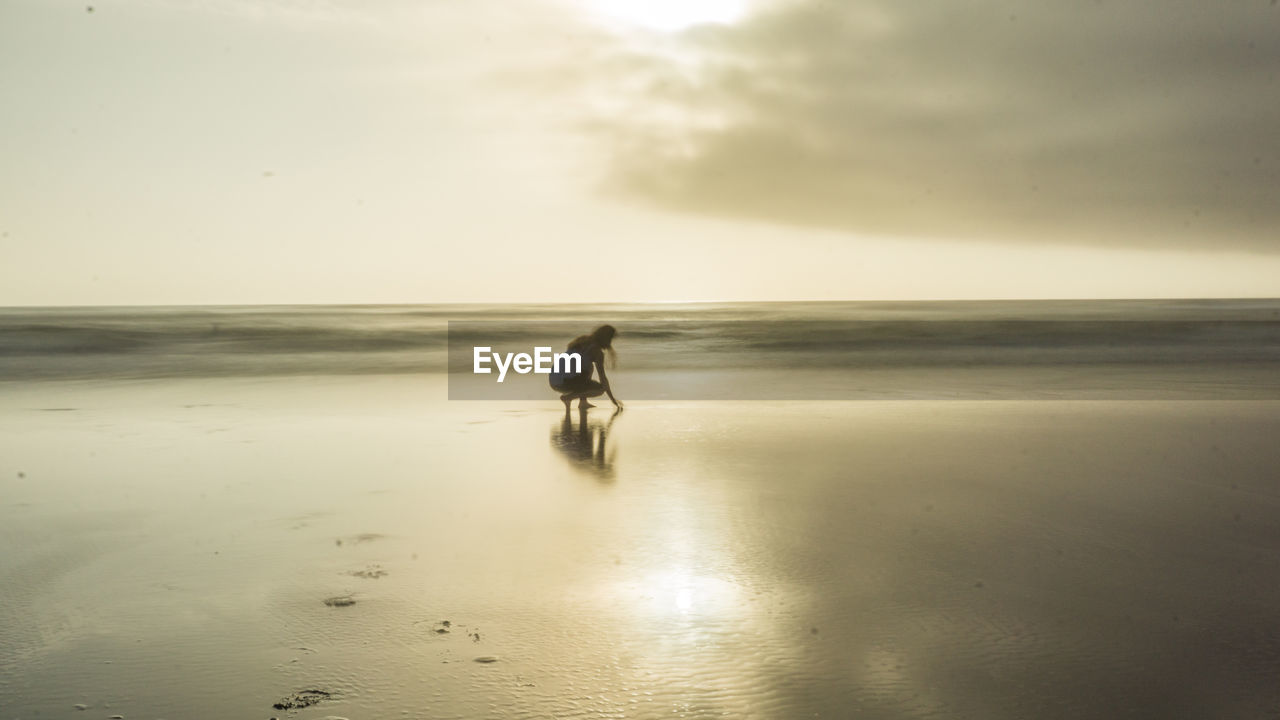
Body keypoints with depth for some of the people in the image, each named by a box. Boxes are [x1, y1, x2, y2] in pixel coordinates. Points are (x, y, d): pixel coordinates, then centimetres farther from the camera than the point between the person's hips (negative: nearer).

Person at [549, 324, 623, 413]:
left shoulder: (583, 340, 21)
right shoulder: (597, 351, -2)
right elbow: (602, 377, -2)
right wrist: (613, 399, 7)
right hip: (566, 383, -8)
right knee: (601, 389, 1)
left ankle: (583, 402, 18)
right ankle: (567, 397, -6)